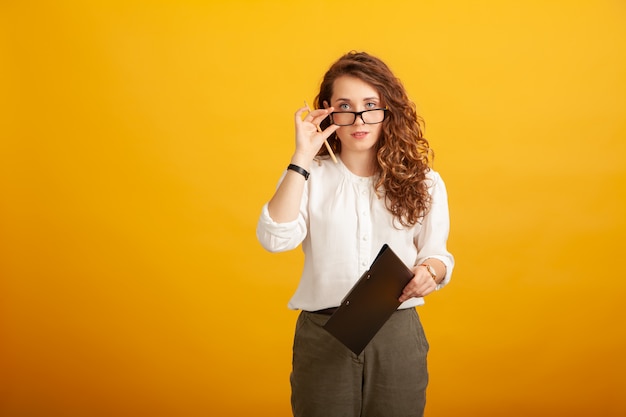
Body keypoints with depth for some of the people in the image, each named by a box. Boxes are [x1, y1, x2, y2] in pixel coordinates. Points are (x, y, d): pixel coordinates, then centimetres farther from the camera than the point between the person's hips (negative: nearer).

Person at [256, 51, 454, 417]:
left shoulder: (421, 181, 3)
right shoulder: (310, 176, 1)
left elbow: (437, 253, 10)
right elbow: (275, 239, -14)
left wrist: (430, 271, -14)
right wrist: (302, 158, -14)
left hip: (398, 335, 1)